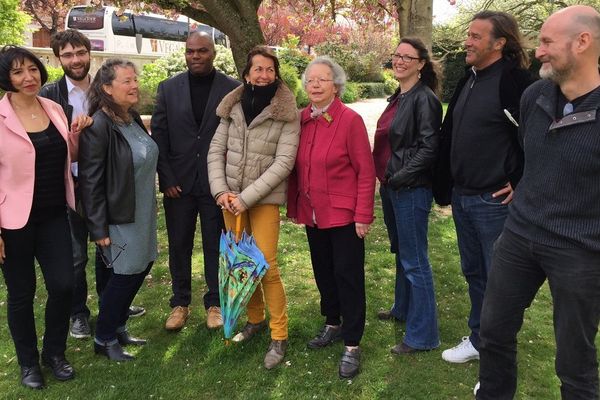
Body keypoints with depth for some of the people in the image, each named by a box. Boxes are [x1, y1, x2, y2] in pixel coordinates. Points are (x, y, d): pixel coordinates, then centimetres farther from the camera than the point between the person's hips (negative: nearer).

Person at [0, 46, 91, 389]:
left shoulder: (55, 109, 4)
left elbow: (69, 157, 17)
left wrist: (76, 133, -3)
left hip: (54, 216, 4)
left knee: (63, 285, 4)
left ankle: (55, 352, 29)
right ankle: (28, 362, 31)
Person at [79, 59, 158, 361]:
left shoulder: (133, 118, 5)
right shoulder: (99, 126, -20)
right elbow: (89, 181, -19)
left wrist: (150, 207, 18)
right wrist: (99, 229, -18)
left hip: (143, 212, 8)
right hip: (119, 217, -8)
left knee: (141, 268, 15)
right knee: (125, 274, 2)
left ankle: (118, 327, 34)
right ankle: (104, 339, 23)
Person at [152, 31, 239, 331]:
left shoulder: (232, 89, -3)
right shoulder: (169, 88, 3)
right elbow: (158, 135, 2)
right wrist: (166, 179, -5)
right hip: (179, 182, 2)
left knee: (215, 245, 10)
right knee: (178, 245, 11)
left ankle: (214, 302, 27)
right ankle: (180, 303, 28)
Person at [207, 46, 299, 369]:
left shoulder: (287, 113, -7)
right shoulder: (233, 107, 6)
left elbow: (283, 162, -13)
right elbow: (216, 151, 6)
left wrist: (246, 197, -17)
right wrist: (220, 190, -8)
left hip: (264, 199, -4)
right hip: (229, 198, 5)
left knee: (265, 266, -8)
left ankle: (279, 336, 7)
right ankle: (255, 318, 32)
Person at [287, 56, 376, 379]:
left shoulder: (350, 120, -12)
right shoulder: (302, 119, 3)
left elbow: (366, 171, -12)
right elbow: (296, 167, 9)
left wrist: (363, 216, -14)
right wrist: (293, 204, 7)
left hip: (343, 214, -5)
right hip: (313, 213, 6)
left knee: (348, 276, 2)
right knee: (323, 271, 18)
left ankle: (352, 344, 14)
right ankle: (333, 324, 38)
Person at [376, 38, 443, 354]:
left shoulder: (424, 98, -14)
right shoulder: (398, 97, 13)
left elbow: (428, 148, -19)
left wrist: (399, 177, -17)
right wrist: (386, 178, 11)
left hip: (411, 189, -9)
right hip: (391, 186, 9)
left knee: (414, 261, -2)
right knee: (401, 253, 22)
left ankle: (423, 334, 10)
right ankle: (403, 309, 40)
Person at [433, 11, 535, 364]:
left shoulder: (514, 80, -15)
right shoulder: (469, 81, 12)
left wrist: (521, 183, -14)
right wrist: (445, 188, 14)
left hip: (495, 201, -8)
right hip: (462, 198, 8)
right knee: (473, 272, 19)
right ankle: (479, 339, 35)